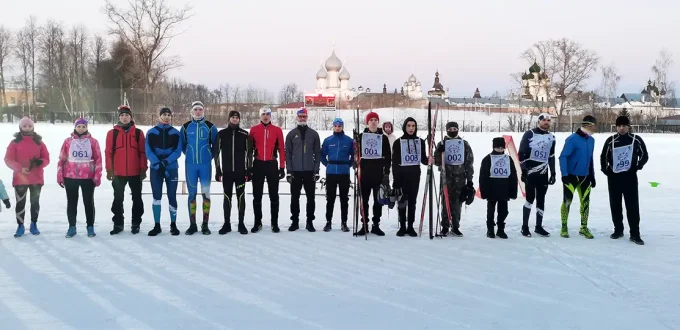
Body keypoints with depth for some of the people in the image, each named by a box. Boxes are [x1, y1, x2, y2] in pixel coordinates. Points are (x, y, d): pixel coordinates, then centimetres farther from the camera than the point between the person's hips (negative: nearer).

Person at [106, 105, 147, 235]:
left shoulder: (138, 132, 3)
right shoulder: (112, 133, 2)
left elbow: (143, 152, 2)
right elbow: (108, 152, 0)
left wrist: (143, 169, -2)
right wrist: (109, 170, -5)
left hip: (135, 172, 0)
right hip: (118, 173, 0)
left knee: (137, 199, 6)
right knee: (118, 199, 7)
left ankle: (136, 223, 16)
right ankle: (118, 223, 16)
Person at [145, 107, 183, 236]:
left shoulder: (176, 133, 3)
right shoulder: (151, 132, 3)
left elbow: (178, 151, -4)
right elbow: (148, 151, -3)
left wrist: (165, 162, -18)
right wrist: (158, 164, -18)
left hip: (172, 168, 0)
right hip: (155, 168, 0)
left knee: (172, 196, 2)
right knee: (156, 197, 3)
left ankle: (173, 225, 12)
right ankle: (157, 225, 10)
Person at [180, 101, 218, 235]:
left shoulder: (210, 127, 1)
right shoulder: (186, 127, 4)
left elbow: (215, 144, 7)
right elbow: (181, 143, 15)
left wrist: (210, 156, 4)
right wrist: (189, 154, 11)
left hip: (205, 164, -1)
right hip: (190, 164, 1)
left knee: (206, 193, 1)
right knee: (192, 194, 4)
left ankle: (205, 224, 6)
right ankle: (192, 225, 9)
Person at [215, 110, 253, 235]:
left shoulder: (245, 134, 2)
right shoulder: (221, 134, 4)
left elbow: (249, 153, 4)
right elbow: (217, 152, 6)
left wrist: (249, 170, -1)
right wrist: (218, 170, 1)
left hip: (241, 172, -1)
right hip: (226, 172, 1)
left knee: (241, 197, 3)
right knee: (227, 198, 5)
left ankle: (241, 224, 9)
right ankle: (227, 224, 13)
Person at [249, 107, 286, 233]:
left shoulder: (277, 130, 3)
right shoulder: (254, 130, 4)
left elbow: (281, 149, 3)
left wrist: (282, 167, -1)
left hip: (272, 165, -1)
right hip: (258, 165, 1)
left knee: (274, 195, 3)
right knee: (257, 195, 6)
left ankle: (274, 222, 8)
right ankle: (257, 221, 15)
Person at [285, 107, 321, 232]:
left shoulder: (313, 134, 5)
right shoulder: (291, 134, 5)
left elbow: (318, 153, 4)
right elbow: (288, 153, 3)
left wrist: (316, 171, -2)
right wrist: (289, 171, -3)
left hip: (309, 171, 0)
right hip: (295, 171, 0)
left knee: (310, 197, 3)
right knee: (294, 197, 4)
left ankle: (310, 222, 11)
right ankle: (294, 221, 13)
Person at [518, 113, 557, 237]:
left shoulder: (551, 137, 12)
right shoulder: (529, 134, -7)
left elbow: (551, 157, 19)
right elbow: (521, 153, -8)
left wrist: (553, 173, 14)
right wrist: (523, 171, -13)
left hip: (543, 174, 6)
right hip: (530, 173, -6)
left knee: (541, 199, 8)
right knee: (530, 198, -6)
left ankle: (539, 226, 17)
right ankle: (525, 227, 2)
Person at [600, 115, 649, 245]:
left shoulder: (636, 140, -1)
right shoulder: (611, 141, 1)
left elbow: (644, 156, 6)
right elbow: (603, 157, 10)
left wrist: (637, 167, -6)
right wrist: (606, 170, 0)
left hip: (630, 177, -2)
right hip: (614, 177, 2)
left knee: (633, 205, -4)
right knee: (615, 205, 8)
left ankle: (635, 234, -2)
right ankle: (618, 230, 21)